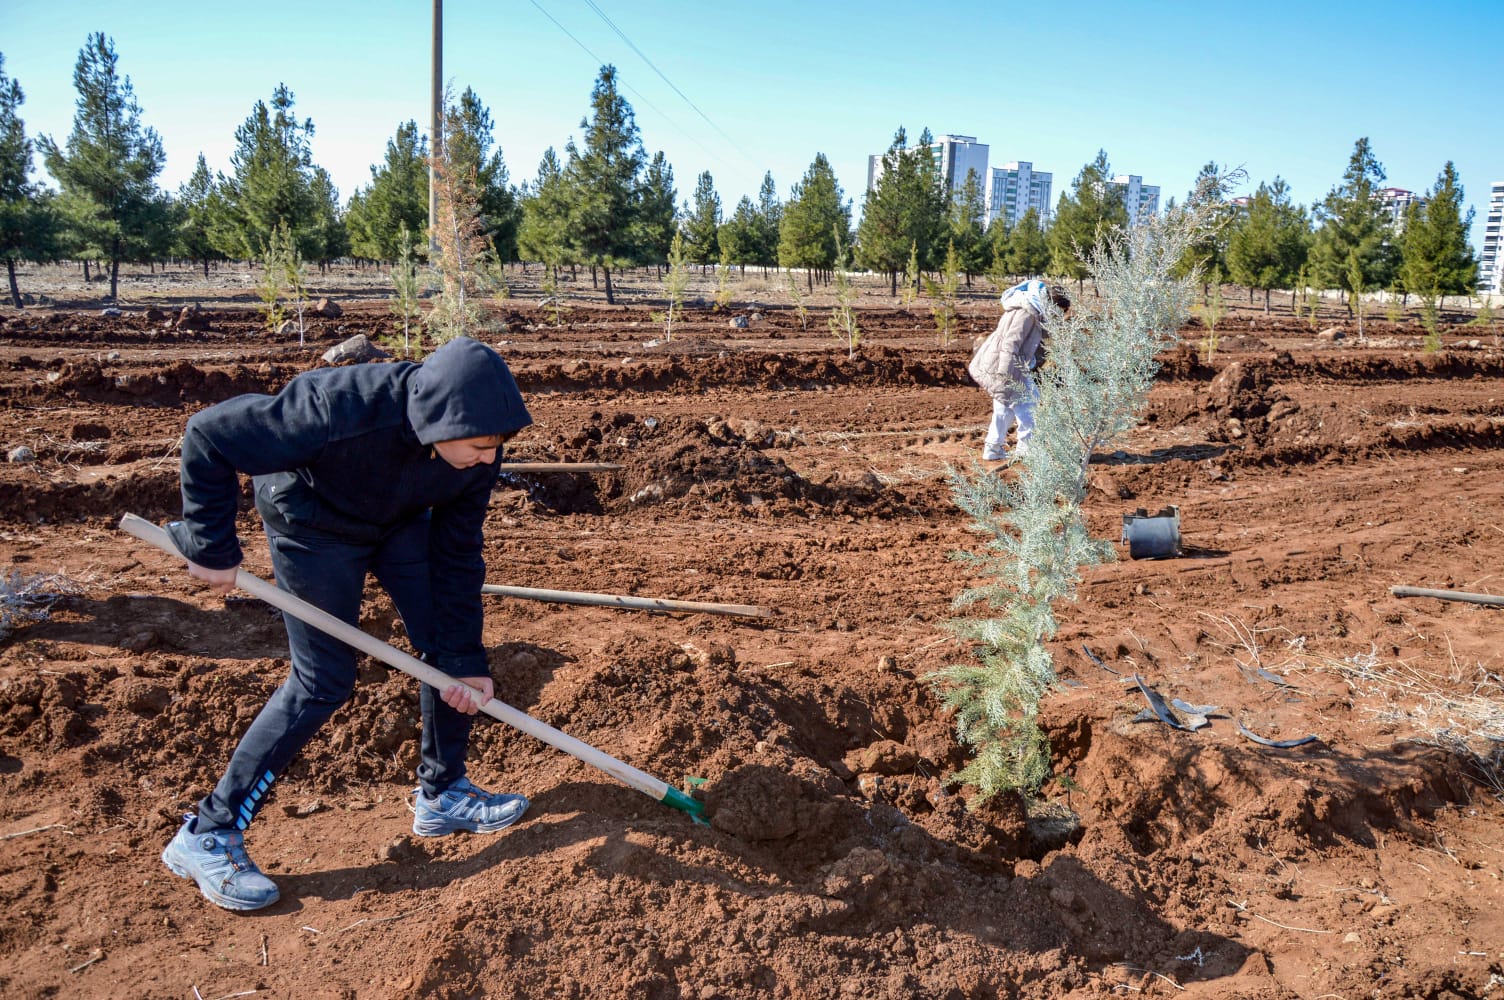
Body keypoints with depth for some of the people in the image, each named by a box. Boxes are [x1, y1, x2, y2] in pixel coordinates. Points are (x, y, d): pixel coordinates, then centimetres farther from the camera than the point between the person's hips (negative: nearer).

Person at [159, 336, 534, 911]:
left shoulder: (477, 452, -25)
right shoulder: (340, 410, -42)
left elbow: (458, 553, -13)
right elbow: (209, 435, -31)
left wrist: (463, 658, -13)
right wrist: (211, 548, -25)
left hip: (402, 520, 6)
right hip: (315, 526, -5)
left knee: (449, 645, 0)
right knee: (323, 682, -8)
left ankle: (442, 796, 20)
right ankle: (205, 836, 6)